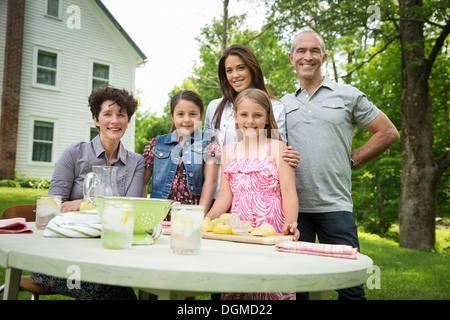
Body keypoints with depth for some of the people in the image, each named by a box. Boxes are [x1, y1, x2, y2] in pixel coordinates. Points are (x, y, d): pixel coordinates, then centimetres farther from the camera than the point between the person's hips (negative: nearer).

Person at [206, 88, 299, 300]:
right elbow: (225, 195, 11)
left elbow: (289, 191, -4)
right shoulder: (229, 151, 14)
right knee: (233, 290, 3)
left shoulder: (277, 148, 3)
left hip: (271, 229, -3)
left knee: (270, 288, -6)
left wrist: (290, 224, -21)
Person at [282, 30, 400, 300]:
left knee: (350, 287, 0)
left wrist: (351, 159, 1)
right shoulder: (283, 104, 13)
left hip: (335, 206, -2)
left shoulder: (348, 95, 6)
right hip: (292, 206, 3)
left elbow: (388, 133, 8)